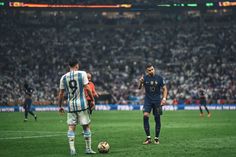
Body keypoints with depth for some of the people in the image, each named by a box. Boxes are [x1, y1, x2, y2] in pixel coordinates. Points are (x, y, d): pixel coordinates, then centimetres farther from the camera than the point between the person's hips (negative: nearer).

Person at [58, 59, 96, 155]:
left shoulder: (64, 77, 5)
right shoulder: (82, 74, -3)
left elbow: (61, 93, 8)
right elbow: (87, 88, -7)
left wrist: (60, 106, 17)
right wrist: (92, 100, 3)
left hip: (70, 106, 2)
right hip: (82, 104, -2)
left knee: (71, 127, 2)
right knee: (86, 126, 8)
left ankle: (72, 149, -10)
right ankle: (88, 148, 12)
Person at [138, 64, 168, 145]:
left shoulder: (159, 78, -4)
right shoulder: (145, 78, -3)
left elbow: (164, 88, 3)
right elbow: (139, 88, -12)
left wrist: (164, 98, -10)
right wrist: (140, 82, -33)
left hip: (157, 101, 0)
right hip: (148, 100, 0)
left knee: (157, 119, 1)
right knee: (145, 116, -17)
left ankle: (156, 138, 15)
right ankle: (148, 138, -12)